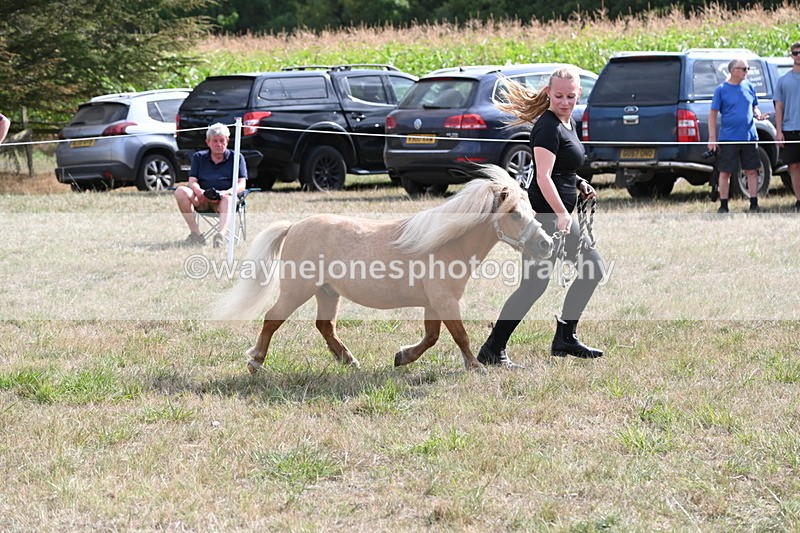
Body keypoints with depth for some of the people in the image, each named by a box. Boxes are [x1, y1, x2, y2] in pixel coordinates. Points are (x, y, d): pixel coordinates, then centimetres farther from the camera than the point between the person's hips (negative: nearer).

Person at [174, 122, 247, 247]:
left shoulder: (236, 157, 12)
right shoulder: (198, 157, 17)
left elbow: (241, 185, 0)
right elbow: (192, 181, 4)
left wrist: (225, 193, -22)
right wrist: (199, 192, -21)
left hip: (221, 201, -2)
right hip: (201, 201, 2)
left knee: (227, 199, -38)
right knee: (180, 191, -26)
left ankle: (221, 235, -61)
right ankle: (195, 233, -31)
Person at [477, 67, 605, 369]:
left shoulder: (568, 123, 14)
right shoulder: (548, 126, -16)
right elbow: (543, 177, -26)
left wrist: (579, 184, 11)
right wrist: (562, 215, -34)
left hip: (560, 214, 10)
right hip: (545, 215, -10)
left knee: (593, 267, 14)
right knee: (534, 284, -11)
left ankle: (565, 339, 20)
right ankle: (492, 350, -7)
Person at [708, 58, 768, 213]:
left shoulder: (749, 87, 8)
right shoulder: (721, 89, -3)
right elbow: (713, 114, -3)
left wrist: (758, 114, -6)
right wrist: (712, 138, -9)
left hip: (749, 137, 3)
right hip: (728, 138, -3)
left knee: (752, 171, 3)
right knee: (725, 173, 3)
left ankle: (754, 205, 10)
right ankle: (723, 206, 12)